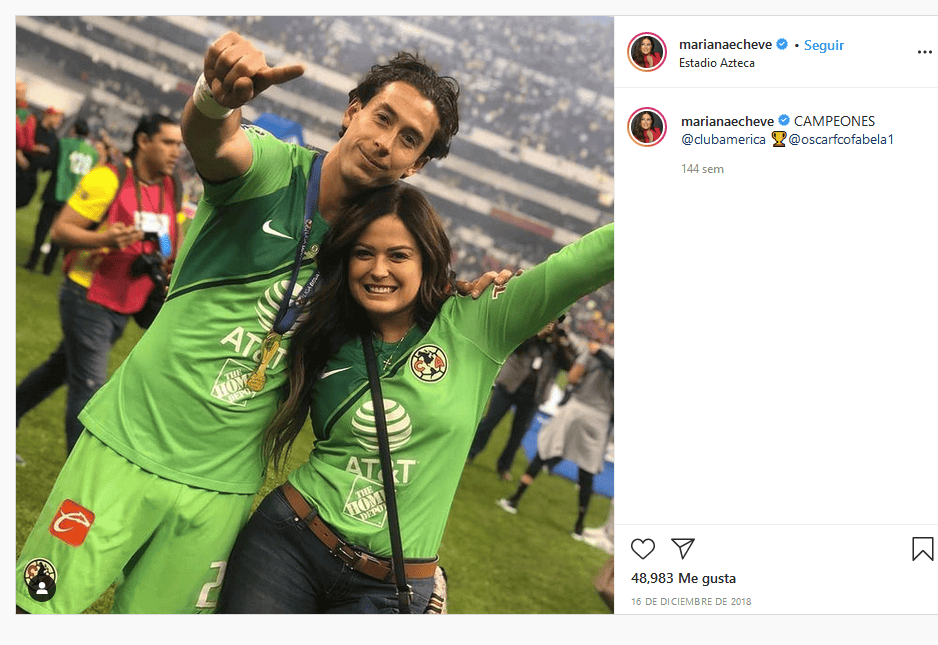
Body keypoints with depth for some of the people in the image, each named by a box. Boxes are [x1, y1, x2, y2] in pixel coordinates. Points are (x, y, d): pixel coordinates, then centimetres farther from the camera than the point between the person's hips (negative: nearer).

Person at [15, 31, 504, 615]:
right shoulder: (270, 165, -11)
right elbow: (210, 139, -33)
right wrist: (216, 95, -58)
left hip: (225, 483, 4)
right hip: (131, 440, -3)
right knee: (34, 610, 0)